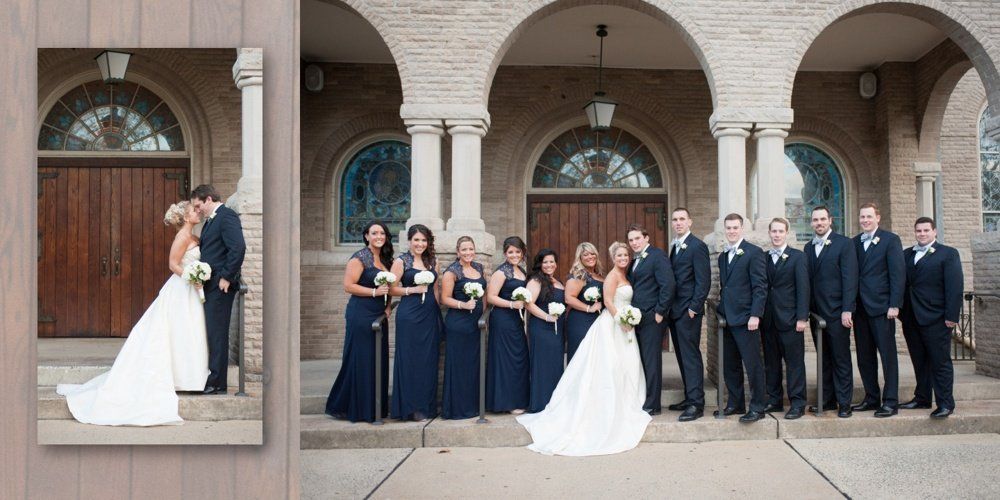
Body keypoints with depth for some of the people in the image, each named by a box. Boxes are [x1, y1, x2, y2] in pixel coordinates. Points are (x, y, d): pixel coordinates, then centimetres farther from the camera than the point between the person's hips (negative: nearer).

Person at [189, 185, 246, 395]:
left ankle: (217, 383, -1)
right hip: (209, 285, 10)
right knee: (211, 333, 11)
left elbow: (238, 248, -21)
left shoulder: (226, 216, -10)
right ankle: (214, 380, 17)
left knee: (216, 333, -6)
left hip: (220, 285, -10)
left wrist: (226, 277, -19)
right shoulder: (210, 220, 21)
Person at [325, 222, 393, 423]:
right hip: (361, 315, -7)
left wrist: (388, 306, 7)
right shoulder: (360, 258, -9)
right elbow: (348, 286, -14)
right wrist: (374, 292, -17)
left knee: (378, 361, 9)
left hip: (379, 316, 8)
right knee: (359, 361, -3)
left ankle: (374, 408, 19)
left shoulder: (386, 259, 14)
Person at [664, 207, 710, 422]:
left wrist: (694, 307, -16)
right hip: (675, 311, 8)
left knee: (691, 356, -8)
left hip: (688, 310, -8)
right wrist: (668, 308, 11)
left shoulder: (697, 246, -8)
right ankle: (690, 398, 18)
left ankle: (696, 404, -5)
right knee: (682, 356, 11)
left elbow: (704, 280, -13)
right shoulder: (675, 247, 17)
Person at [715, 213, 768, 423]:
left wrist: (755, 315, -16)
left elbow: (760, 286, -10)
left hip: (746, 318, -7)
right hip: (727, 318, 7)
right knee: (730, 365, 11)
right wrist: (721, 310, 9)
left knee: (753, 364, -1)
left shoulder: (754, 252, -6)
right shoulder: (723, 256, 16)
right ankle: (735, 404, 22)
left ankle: (757, 408, 7)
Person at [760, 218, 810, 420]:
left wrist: (802, 317, -11)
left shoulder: (797, 257, 0)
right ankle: (774, 400, 19)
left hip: (789, 319, -4)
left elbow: (803, 288, -5)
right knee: (771, 362, 10)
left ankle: (797, 403, 6)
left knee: (795, 362, 0)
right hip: (768, 320, 4)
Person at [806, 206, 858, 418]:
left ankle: (844, 403, 8)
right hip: (816, 312, 5)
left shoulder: (843, 243, -4)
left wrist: (847, 310, -15)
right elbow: (808, 279, 10)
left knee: (841, 359, 1)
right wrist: (807, 309, 4)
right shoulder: (809, 247, 13)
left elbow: (850, 278, -10)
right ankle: (827, 400, 18)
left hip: (836, 312, -5)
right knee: (823, 359, 11)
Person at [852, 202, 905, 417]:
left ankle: (890, 401, 4)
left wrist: (894, 305, -14)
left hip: (881, 307, -5)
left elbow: (898, 274, -8)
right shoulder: (855, 242, 12)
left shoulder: (890, 240, -3)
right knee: (864, 357, 10)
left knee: (887, 355, -1)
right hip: (860, 307, 5)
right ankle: (871, 398, 19)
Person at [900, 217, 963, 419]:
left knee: (940, 362, -1)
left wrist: (951, 316, -13)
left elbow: (955, 287, -7)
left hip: (935, 318, -5)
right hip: (911, 318, 5)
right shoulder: (906, 255, 13)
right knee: (919, 362, 12)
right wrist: (901, 311, 1)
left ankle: (945, 403, 4)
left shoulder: (948, 254, 0)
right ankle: (922, 398, 21)